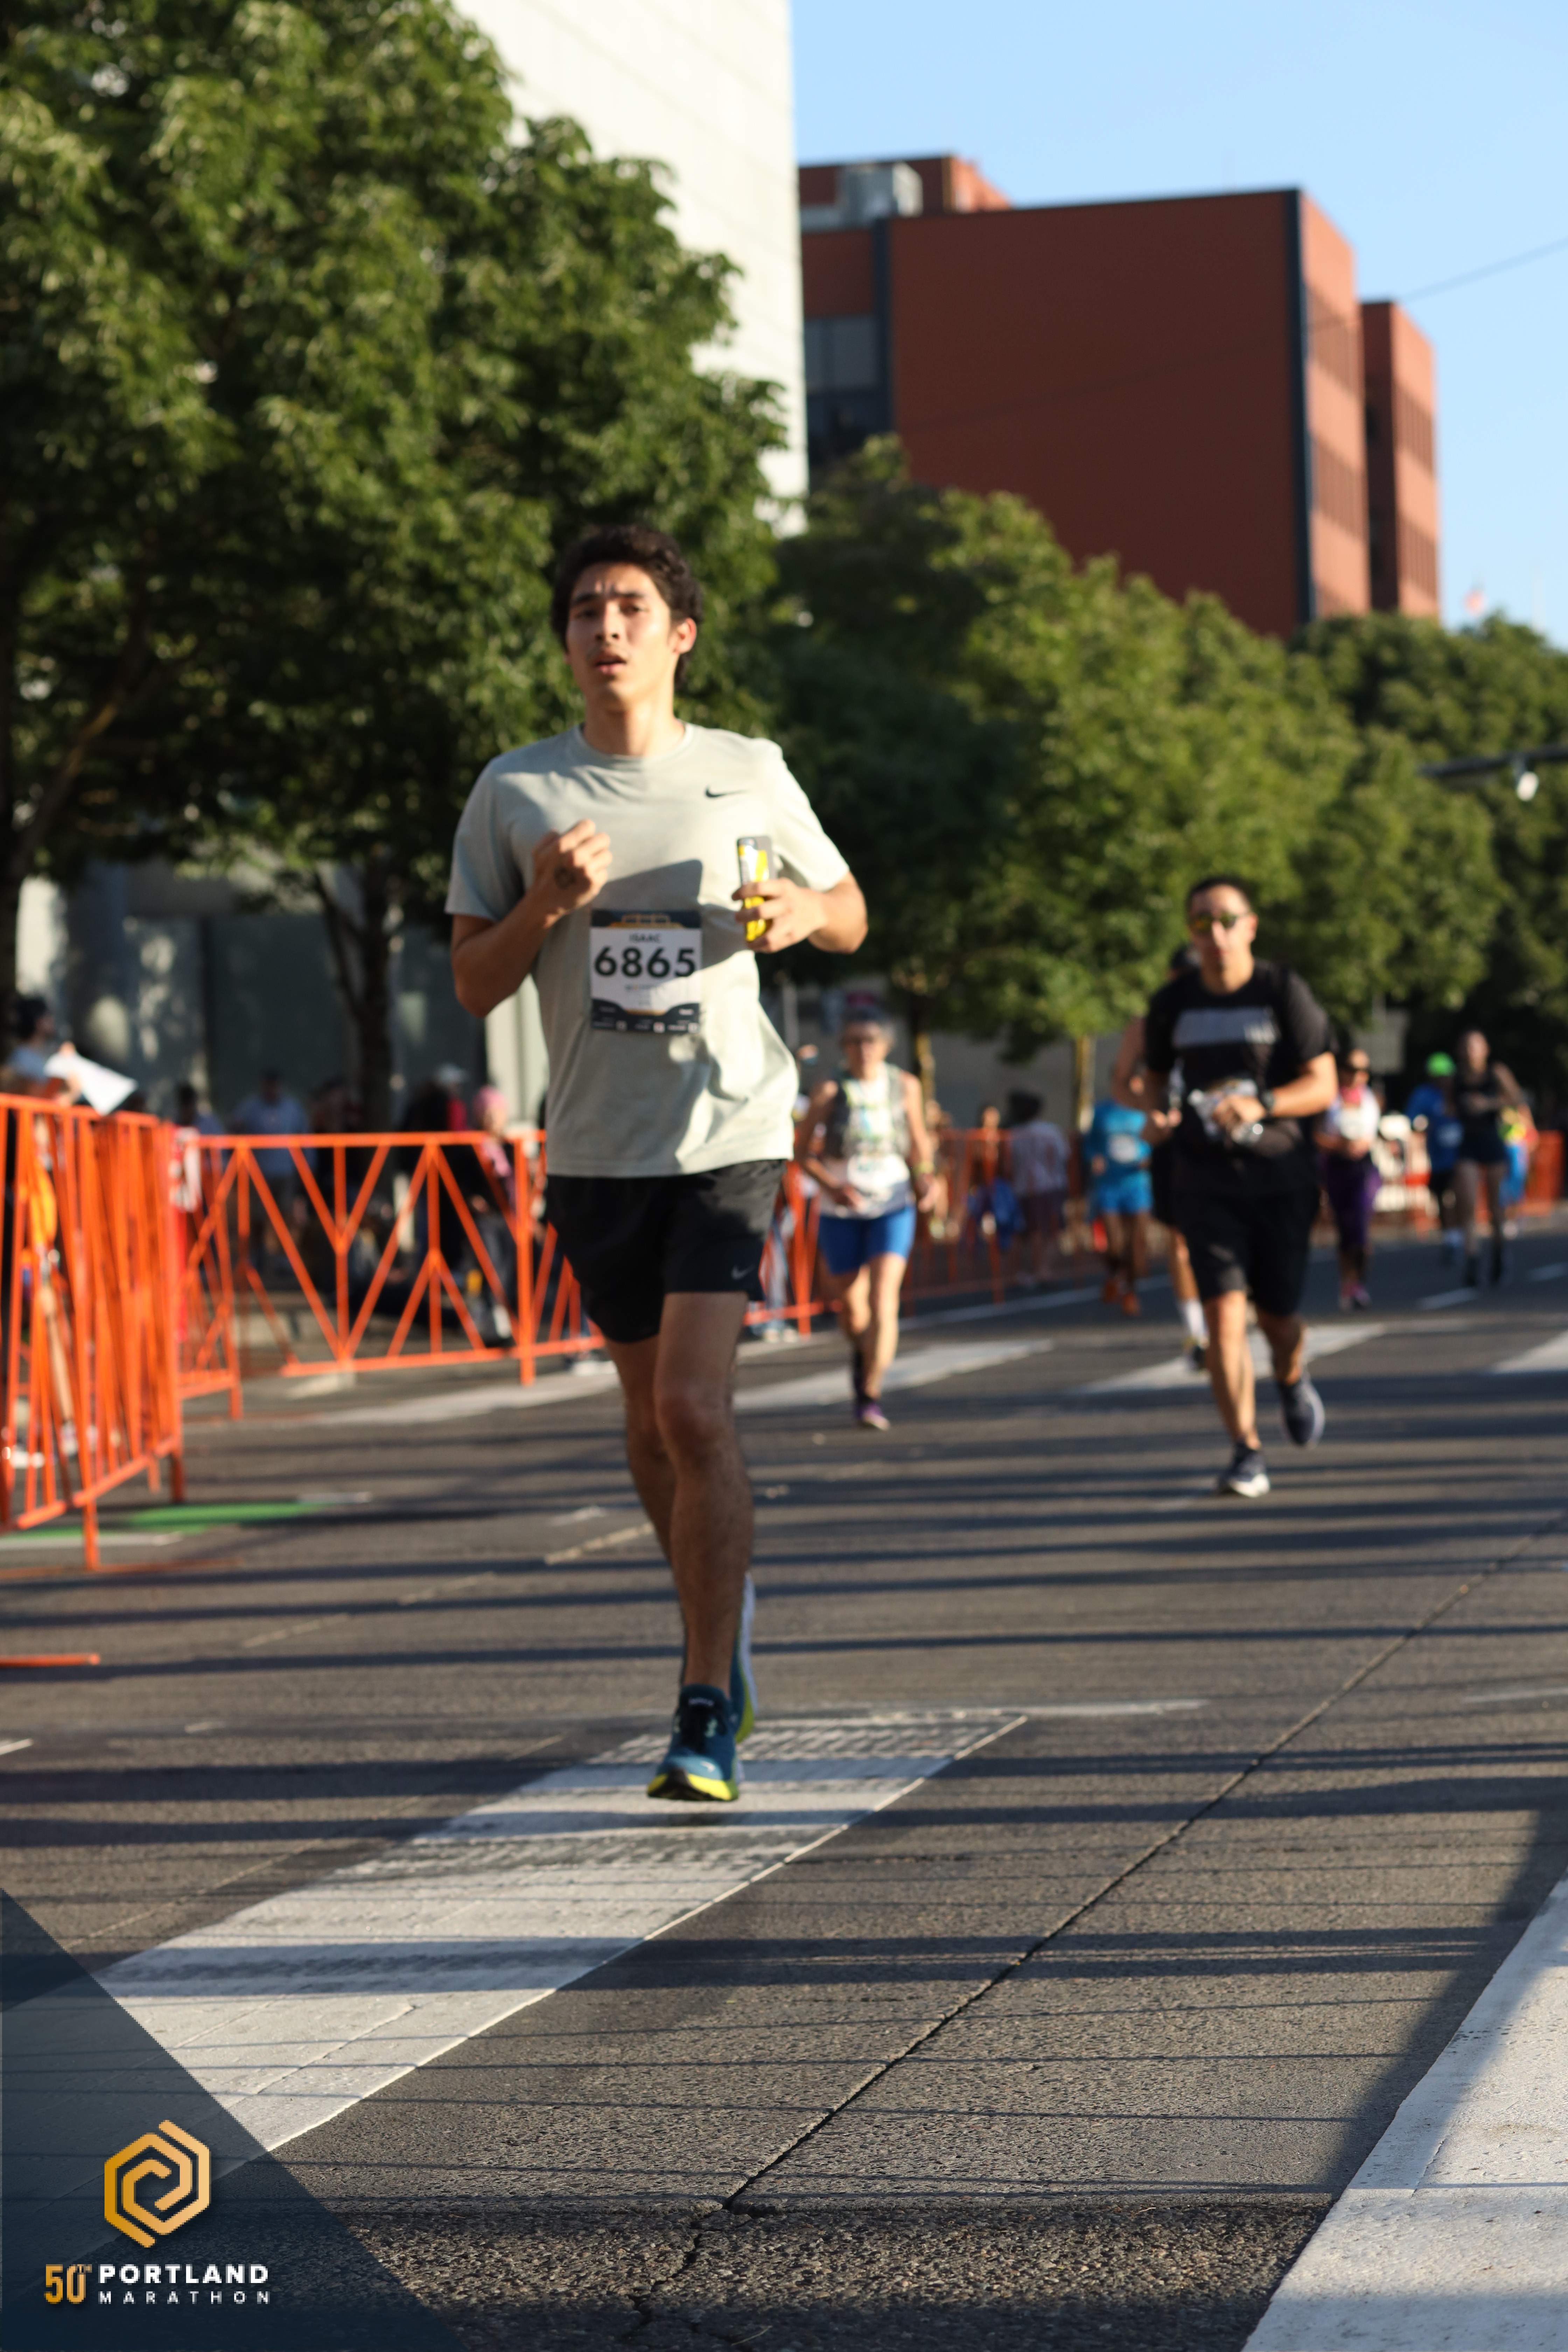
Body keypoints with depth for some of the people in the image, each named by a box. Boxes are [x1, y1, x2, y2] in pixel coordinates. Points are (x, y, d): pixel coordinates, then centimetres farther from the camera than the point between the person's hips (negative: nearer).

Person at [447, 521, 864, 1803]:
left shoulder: (748, 773, 2)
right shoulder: (516, 792, 3)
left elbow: (851, 914, 15)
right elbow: (473, 986, 5)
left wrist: (802, 914, -9)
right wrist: (543, 905, -14)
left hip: (730, 1131, -2)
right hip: (598, 1147, 3)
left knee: (694, 1408, -15)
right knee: (653, 1421, 11)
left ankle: (709, 1715, -12)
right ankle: (720, 1610, 38)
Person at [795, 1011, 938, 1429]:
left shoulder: (905, 1086, 1)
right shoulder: (831, 1091, -7)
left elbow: (918, 1139, 15)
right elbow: (801, 1149, -3)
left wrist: (925, 1176, -4)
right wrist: (831, 1185, -18)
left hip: (892, 1207, 0)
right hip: (841, 1212, 0)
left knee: (883, 1299, -17)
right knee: (849, 1307, 12)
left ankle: (871, 1397, -16)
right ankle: (861, 1351, 48)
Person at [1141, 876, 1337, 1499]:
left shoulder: (1284, 992, -5)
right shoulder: (1171, 1004, 3)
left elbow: (1322, 1086, -8)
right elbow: (1156, 1076, 19)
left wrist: (1260, 1105, -25)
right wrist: (1156, 1118, -4)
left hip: (1282, 1174, -1)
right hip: (1207, 1179, 1)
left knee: (1278, 1313, 5)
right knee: (1224, 1312, -14)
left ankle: (1291, 1380, 42)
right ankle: (1246, 1454, -11)